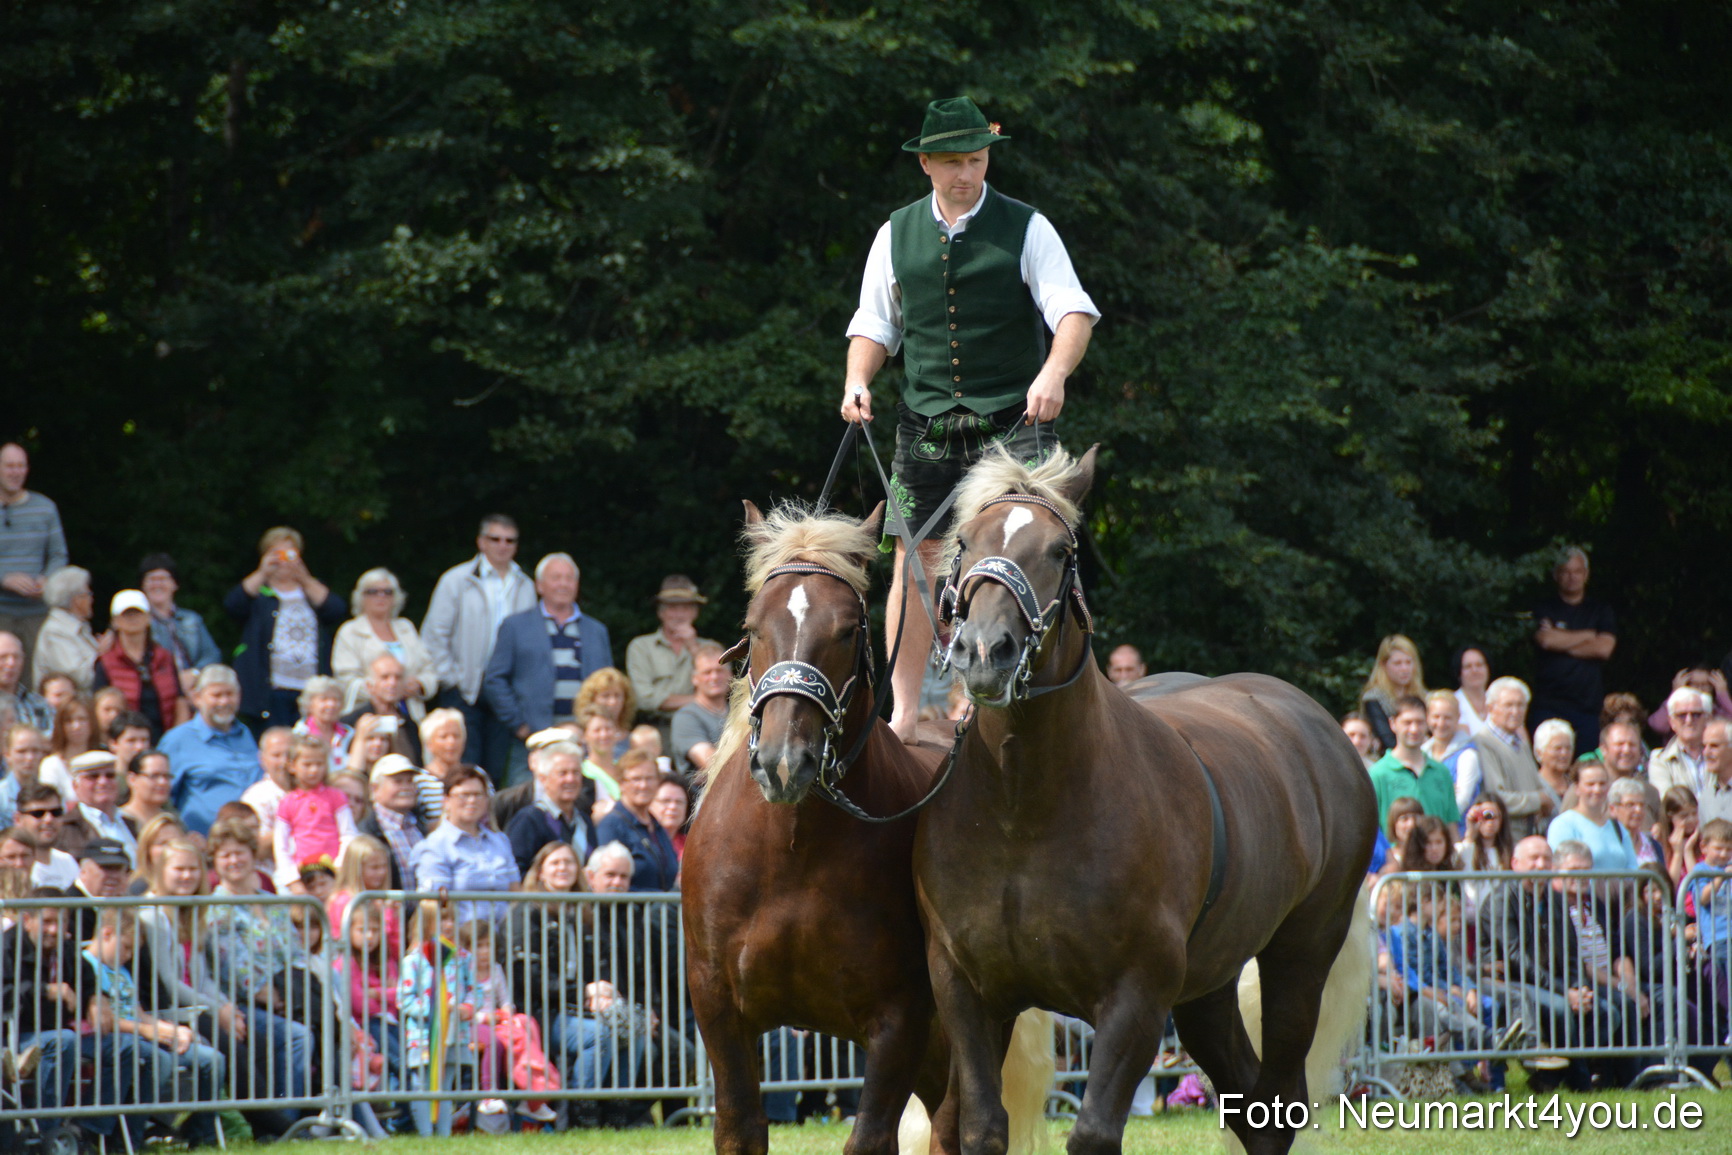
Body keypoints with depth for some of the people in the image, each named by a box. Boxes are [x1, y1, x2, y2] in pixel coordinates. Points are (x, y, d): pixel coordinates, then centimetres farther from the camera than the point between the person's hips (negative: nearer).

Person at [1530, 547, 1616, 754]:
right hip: (1549, 704, -1)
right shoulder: (1544, 609, 9)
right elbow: (1546, 640, -10)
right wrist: (1588, 636, 2)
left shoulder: (1601, 611, 14)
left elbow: (1604, 648, -1)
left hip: (1587, 704, 1)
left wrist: (1562, 642, -2)